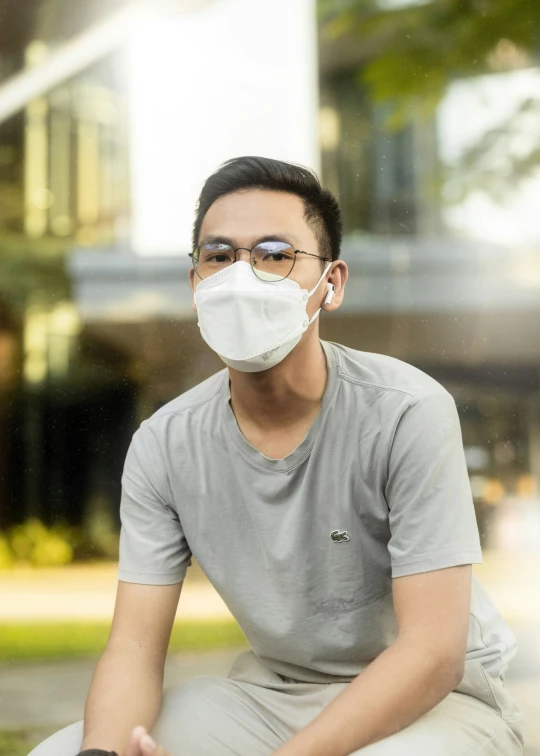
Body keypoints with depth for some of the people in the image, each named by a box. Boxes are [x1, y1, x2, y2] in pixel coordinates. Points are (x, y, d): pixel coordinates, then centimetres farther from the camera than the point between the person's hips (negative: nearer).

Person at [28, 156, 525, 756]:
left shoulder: (407, 414, -21)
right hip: (272, 689, 4)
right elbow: (135, 646, -8)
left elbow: (432, 652, -24)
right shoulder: (163, 445, -8)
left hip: (436, 696, -3)